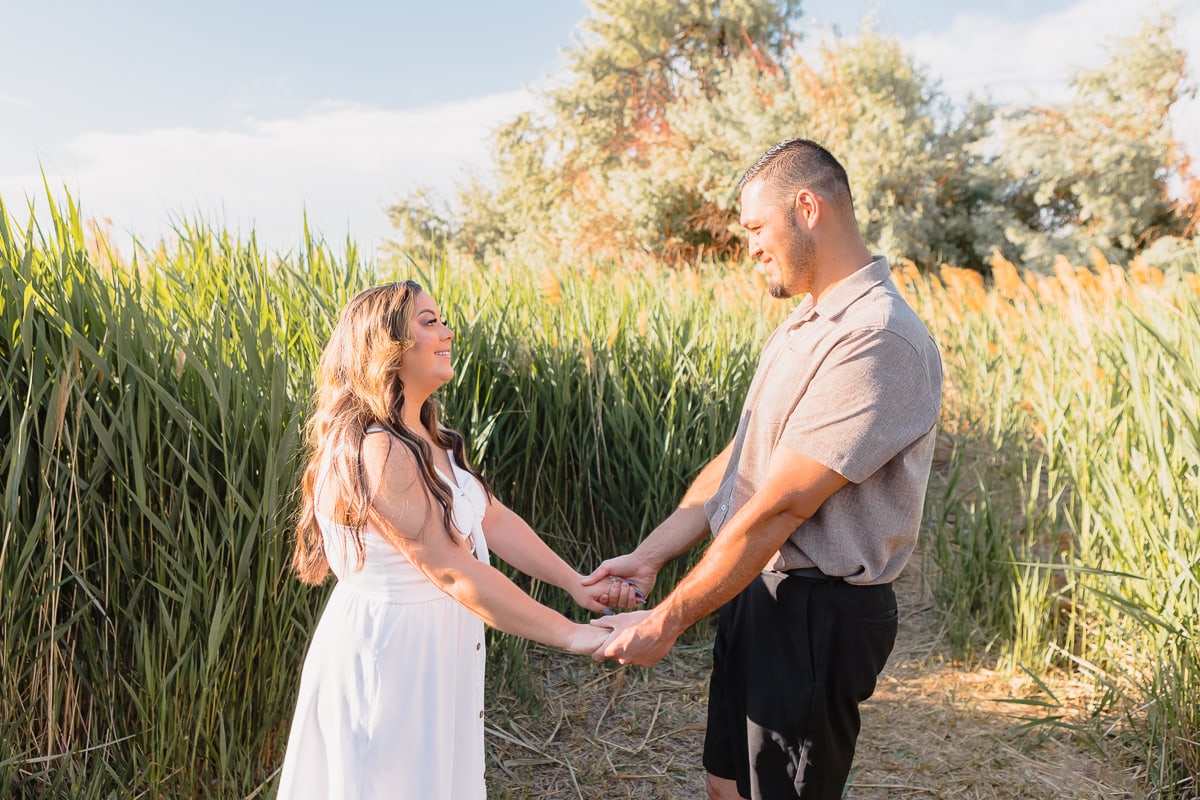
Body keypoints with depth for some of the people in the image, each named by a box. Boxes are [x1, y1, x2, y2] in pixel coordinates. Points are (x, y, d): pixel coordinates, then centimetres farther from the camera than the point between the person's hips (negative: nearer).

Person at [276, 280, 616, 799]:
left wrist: (575, 583, -1)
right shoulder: (374, 451, -26)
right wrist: (571, 635, -27)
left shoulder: (426, 438, 6)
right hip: (388, 650, -9)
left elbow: (493, 518, 5)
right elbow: (454, 571, -30)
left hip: (435, 648, 9)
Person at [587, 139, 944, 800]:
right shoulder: (805, 322, 9)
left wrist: (665, 622, -18)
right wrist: (648, 556, 2)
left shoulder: (878, 339, -24)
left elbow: (776, 509, -25)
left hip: (815, 614, -9)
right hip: (758, 589, 9)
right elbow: (737, 460, 8)